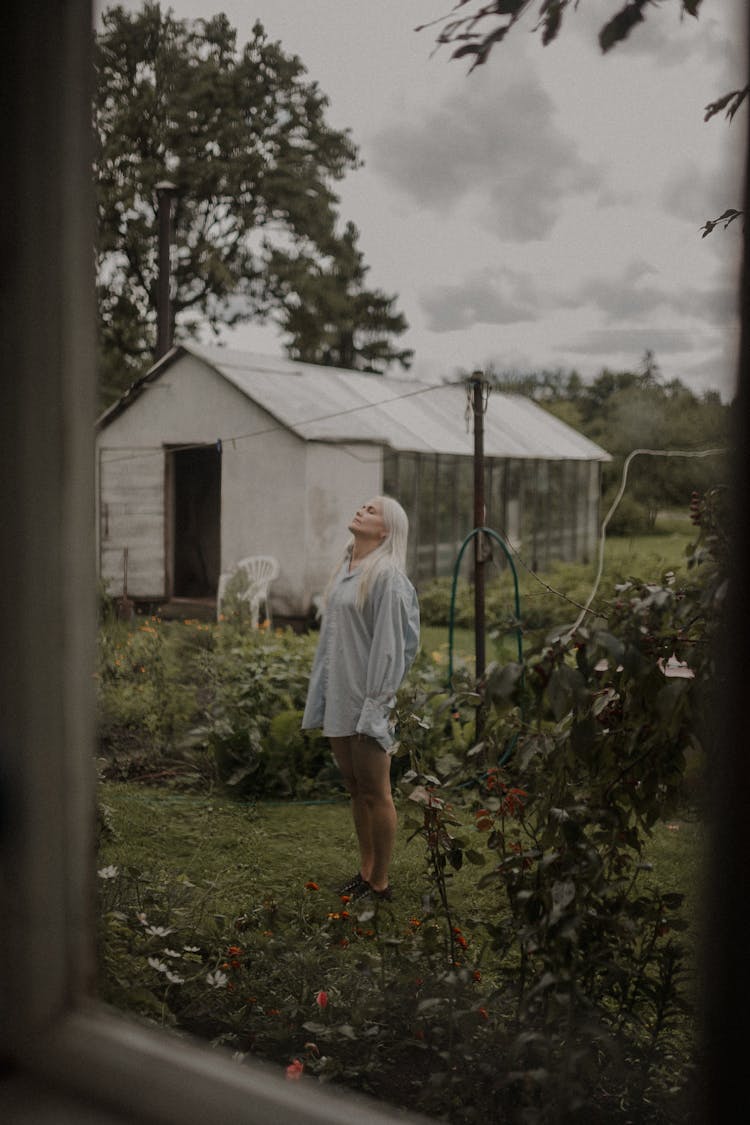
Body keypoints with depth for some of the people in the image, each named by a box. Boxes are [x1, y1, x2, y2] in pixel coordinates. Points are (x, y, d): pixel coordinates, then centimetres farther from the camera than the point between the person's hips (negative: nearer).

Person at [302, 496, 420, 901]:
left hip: (367, 700, -8)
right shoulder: (344, 570, 12)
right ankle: (365, 871, 28)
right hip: (338, 698, 8)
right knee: (355, 789, 16)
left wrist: (376, 705, -19)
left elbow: (390, 643, -16)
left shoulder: (386, 576, -13)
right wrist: (319, 695, 16)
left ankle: (380, 884, 14)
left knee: (375, 793, 2)